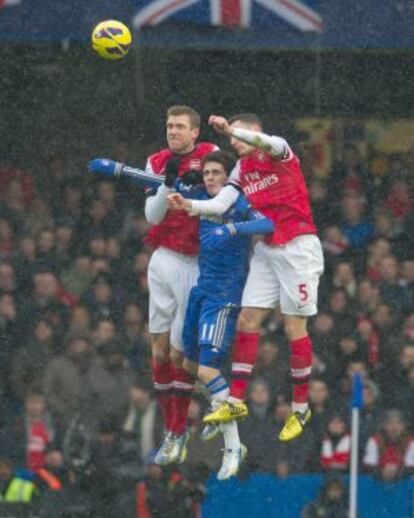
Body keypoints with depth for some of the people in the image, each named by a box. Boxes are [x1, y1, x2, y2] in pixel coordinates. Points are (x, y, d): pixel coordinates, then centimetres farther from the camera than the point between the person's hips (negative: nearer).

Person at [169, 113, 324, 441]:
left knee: (295, 326, -3)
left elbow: (266, 143, -32)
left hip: (298, 246, -7)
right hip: (266, 250, 7)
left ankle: (301, 408, 6)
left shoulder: (280, 152, -7)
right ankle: (236, 401, 1)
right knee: (247, 319, -1)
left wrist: (231, 129, -48)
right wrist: (190, 206, -19)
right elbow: (221, 204, 0)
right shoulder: (242, 169, 11)